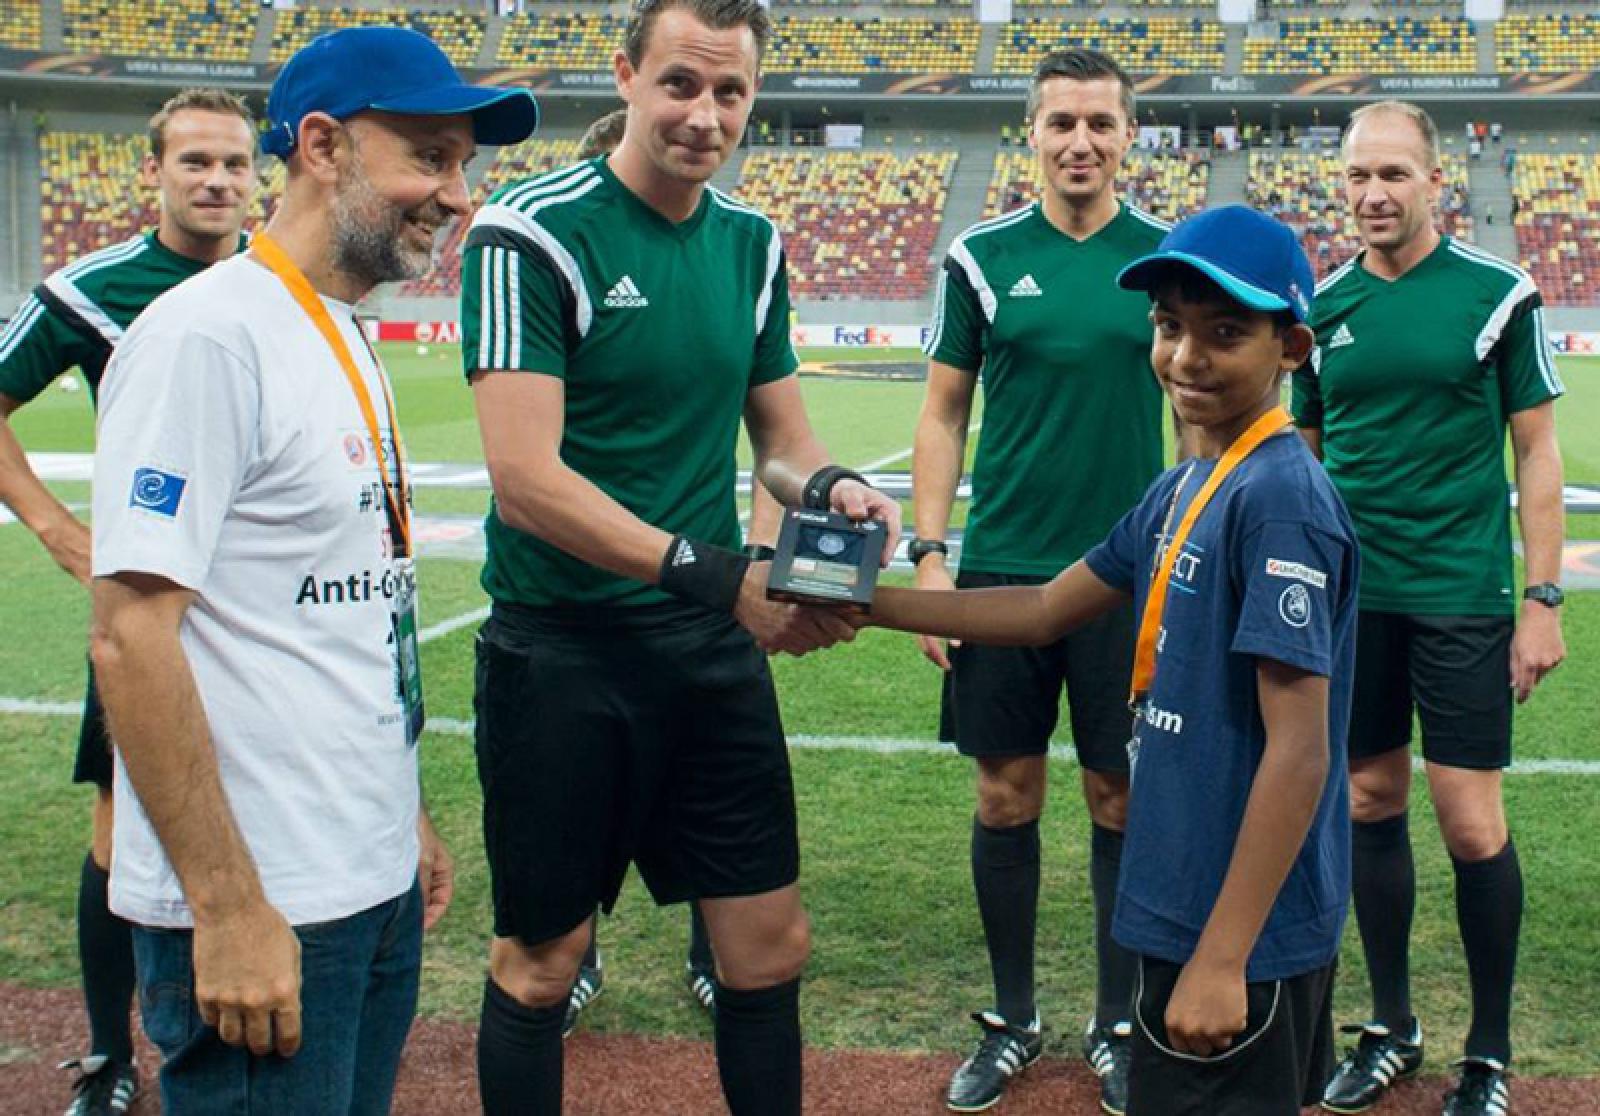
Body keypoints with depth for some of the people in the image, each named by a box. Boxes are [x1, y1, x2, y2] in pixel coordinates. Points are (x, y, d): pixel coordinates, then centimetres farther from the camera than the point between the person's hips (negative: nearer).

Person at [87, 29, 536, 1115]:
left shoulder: (349, 345, 13)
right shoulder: (205, 336, -15)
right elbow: (132, 636, -20)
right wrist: (229, 908, -21)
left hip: (376, 890, 9)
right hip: (259, 917, -9)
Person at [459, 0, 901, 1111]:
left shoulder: (752, 244, 7)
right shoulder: (532, 232, -13)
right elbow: (527, 480, -22)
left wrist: (832, 486, -10)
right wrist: (719, 576, -28)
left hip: (714, 649, 6)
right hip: (560, 652, -5)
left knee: (771, 945, 10)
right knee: (540, 962, 9)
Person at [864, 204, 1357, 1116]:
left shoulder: (1282, 499, -19)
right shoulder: (1183, 490, 8)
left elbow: (1298, 752, -22)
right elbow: (1045, 611, 18)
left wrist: (1222, 958, -23)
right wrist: (866, 603, 11)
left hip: (1243, 930, -9)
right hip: (1193, 904, 9)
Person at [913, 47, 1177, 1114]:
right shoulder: (981, 256, 1)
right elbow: (944, 414, 5)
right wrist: (930, 557, -2)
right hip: (1002, 571, 1)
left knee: (1122, 798, 7)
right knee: (1006, 797, 8)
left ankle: (1119, 1026, 23)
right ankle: (1012, 1020, 24)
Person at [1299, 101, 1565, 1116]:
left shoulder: (1499, 293, -3)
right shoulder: (1323, 306, 6)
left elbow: (1537, 451, -1)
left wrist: (1543, 598, -6)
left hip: (1461, 597, -3)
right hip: (1349, 601, 4)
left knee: (1472, 828, -3)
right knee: (1371, 806, 11)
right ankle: (1392, 1028, 26)